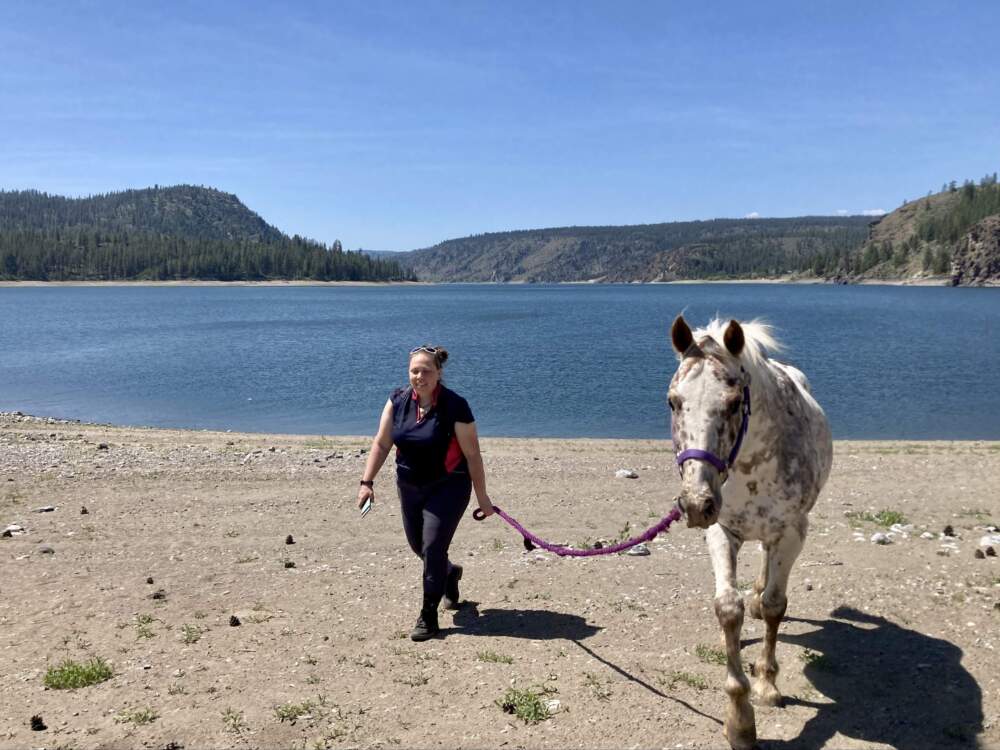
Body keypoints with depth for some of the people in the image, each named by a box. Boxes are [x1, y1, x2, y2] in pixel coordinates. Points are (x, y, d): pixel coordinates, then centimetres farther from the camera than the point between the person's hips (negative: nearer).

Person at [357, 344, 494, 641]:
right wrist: (367, 482, -6)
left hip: (447, 487, -5)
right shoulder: (398, 400, -7)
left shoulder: (455, 406, -20)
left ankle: (429, 616, 5)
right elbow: (382, 443, -1)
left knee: (433, 547, -11)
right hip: (409, 486, 5)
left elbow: (472, 454, -14)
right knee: (418, 545, 16)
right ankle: (449, 573, 49)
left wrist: (482, 497, -10)